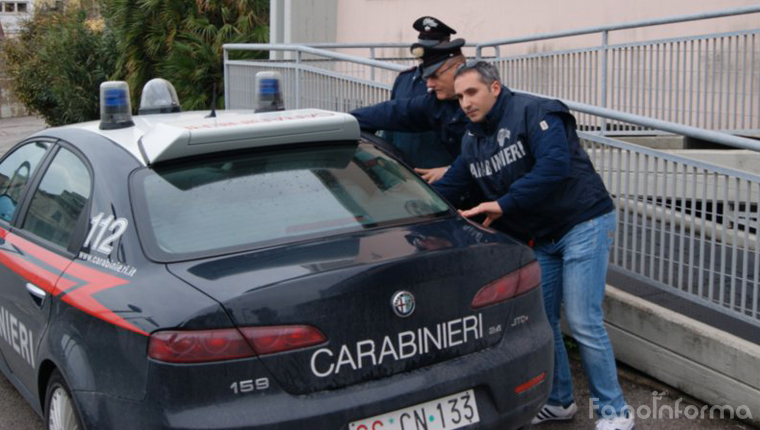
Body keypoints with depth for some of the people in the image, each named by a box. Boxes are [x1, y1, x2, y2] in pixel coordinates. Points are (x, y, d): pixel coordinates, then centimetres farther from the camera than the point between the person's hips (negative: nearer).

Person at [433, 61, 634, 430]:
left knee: (583, 323, -9)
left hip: (583, 224, -8)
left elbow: (554, 166, -28)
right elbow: (447, 188, 11)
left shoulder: (534, 112, -15)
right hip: (541, 239, 8)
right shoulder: (472, 141, 10)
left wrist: (503, 204, -27)